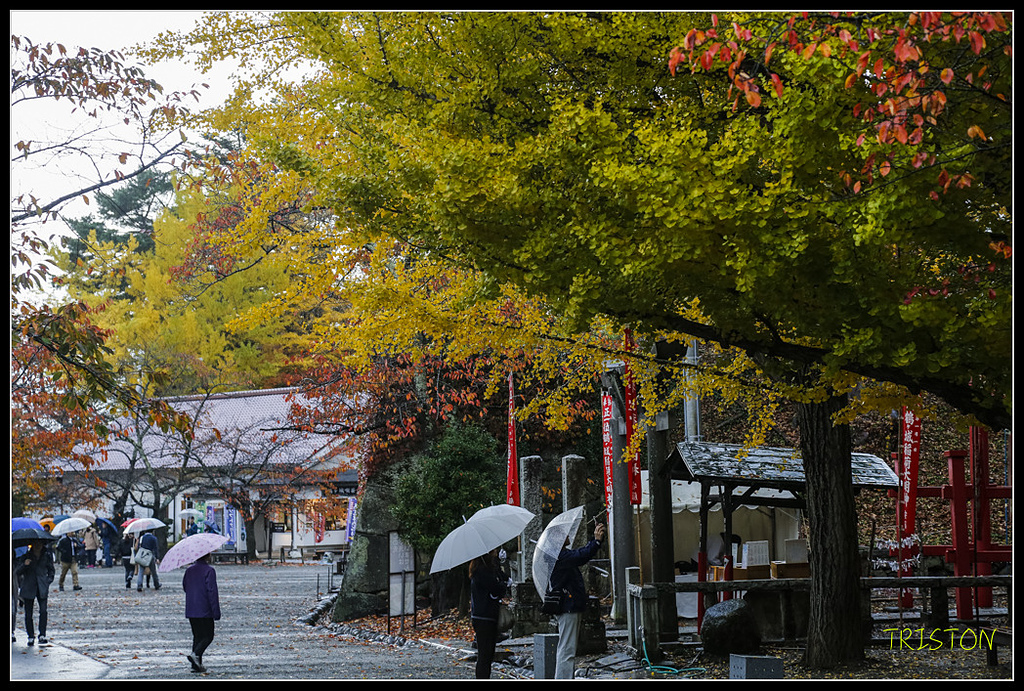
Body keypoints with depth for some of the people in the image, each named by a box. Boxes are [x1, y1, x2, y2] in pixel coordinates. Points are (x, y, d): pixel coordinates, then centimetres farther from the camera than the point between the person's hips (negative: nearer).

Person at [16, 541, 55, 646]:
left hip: (42, 587, 0)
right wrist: (24, 564, -22)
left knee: (43, 611, -14)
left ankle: (42, 635, -8)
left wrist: (48, 581, 2)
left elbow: (51, 570, 16)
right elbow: (19, 571, -3)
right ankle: (31, 637, 12)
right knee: (28, 613, 1)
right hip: (28, 587, 0)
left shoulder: (47, 554, 3)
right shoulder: (26, 554, -1)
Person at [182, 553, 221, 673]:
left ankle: (197, 664, 8)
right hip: (205, 611, -6)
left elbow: (185, 586, 18)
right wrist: (216, 612, -13)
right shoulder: (209, 571, -12)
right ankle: (195, 654, -22)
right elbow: (212, 591, -15)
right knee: (208, 636, 1)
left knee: (197, 636, 13)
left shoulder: (189, 571, 8)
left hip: (190, 611, 6)